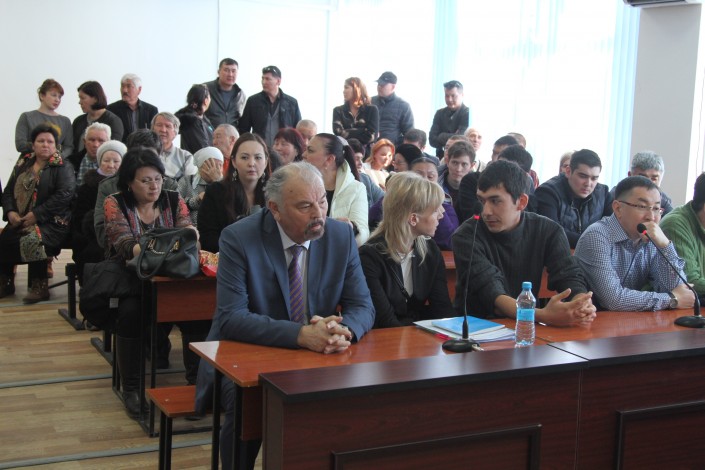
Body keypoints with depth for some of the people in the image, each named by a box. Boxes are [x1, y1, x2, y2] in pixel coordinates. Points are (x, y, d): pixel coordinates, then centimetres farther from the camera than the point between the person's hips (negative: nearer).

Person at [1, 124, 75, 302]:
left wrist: (36, 215, -19)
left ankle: (39, 286, -19)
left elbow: (64, 195, -14)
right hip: (19, 221, 5)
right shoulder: (23, 164, 17)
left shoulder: (63, 168, 0)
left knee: (32, 240, -34)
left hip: (51, 222, -5)